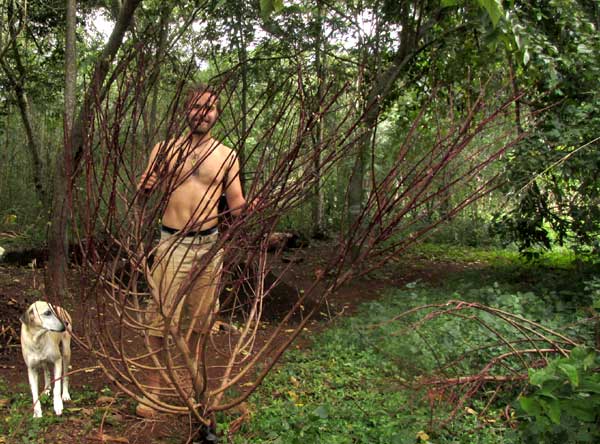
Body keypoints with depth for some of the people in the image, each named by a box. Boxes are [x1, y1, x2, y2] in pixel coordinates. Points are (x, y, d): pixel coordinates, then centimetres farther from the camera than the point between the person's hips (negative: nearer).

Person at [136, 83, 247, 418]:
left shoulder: (227, 156, 6)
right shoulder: (165, 148, 4)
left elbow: (236, 205, 6)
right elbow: (139, 193, 6)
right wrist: (148, 187, -18)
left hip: (209, 244, 2)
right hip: (171, 243, -2)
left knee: (200, 318, 11)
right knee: (160, 316, -2)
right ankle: (153, 384, 12)